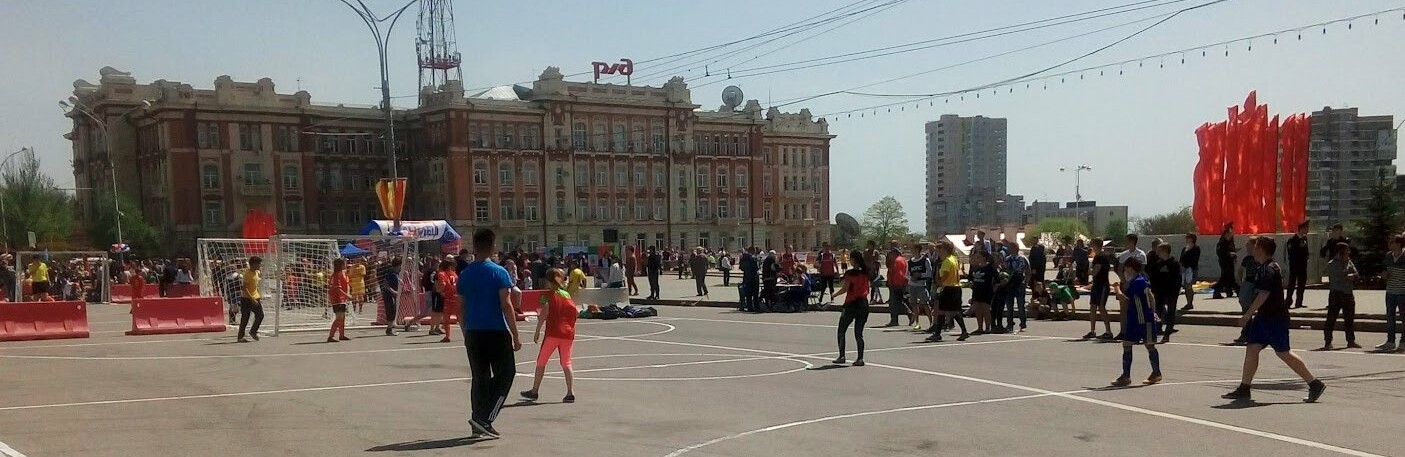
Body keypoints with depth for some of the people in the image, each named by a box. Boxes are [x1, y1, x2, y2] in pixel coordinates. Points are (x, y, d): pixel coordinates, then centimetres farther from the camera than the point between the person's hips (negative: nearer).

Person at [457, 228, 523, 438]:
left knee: (479, 378, 13)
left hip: (473, 333, 5)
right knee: (505, 374, 5)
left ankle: (479, 423, 14)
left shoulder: (464, 274, 7)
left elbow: (461, 308, 11)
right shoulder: (498, 273, -8)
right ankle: (484, 418, -6)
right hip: (497, 332, -5)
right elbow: (506, 305, -12)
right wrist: (515, 336, -8)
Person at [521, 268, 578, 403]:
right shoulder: (568, 295, 11)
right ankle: (571, 393, -2)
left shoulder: (547, 295, -3)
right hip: (568, 333, 4)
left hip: (552, 333, -4)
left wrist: (537, 331, -11)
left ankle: (534, 391, 18)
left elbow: (544, 313, -14)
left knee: (541, 362, 11)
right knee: (566, 363, 9)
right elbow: (574, 312, 5)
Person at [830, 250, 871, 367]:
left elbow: (845, 289, -15)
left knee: (841, 331, 9)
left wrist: (834, 294, -1)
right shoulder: (865, 273, 6)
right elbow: (867, 290, 11)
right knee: (859, 333, 9)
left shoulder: (850, 273, -12)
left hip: (851, 304, -5)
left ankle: (841, 356, 6)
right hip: (863, 304, 5)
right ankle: (860, 358, 2)